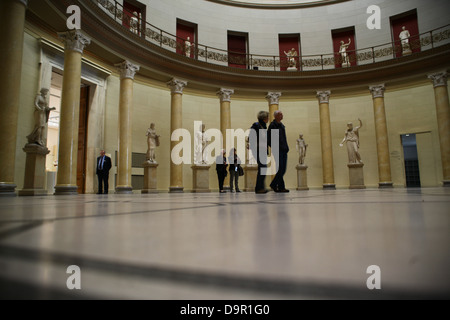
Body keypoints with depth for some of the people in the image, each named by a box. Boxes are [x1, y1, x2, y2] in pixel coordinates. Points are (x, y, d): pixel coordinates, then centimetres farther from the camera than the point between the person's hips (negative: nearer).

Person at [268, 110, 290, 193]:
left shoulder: (282, 125, 19)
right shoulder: (272, 125, -5)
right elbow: (268, 138, -9)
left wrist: (286, 148, 13)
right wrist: (274, 147, -13)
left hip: (284, 150, 8)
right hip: (278, 151, -8)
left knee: (283, 169, 7)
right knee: (281, 169, -9)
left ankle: (274, 184, 17)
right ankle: (281, 187, 1)